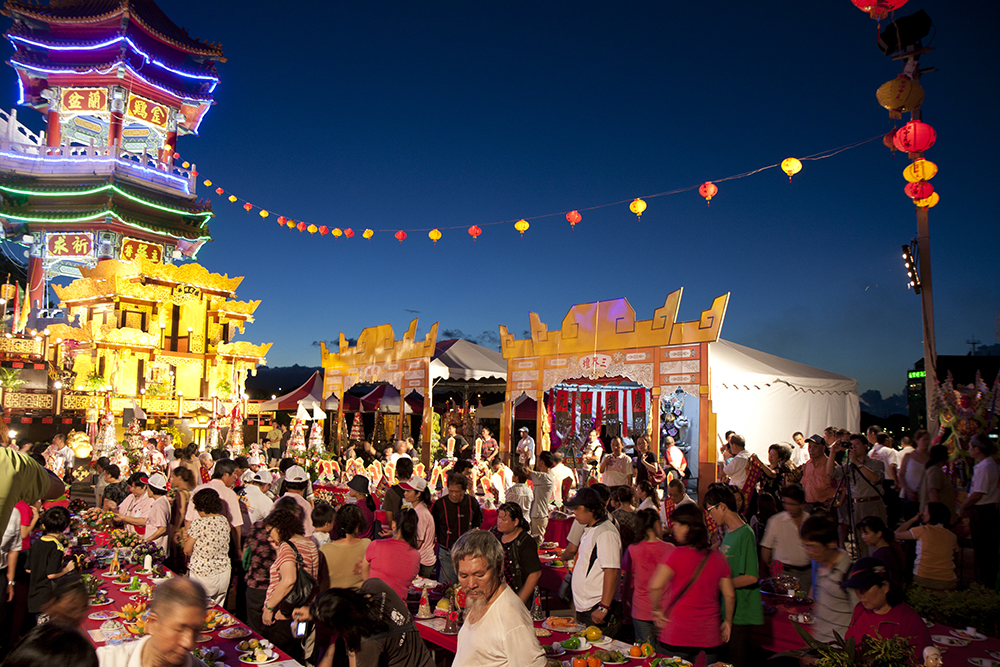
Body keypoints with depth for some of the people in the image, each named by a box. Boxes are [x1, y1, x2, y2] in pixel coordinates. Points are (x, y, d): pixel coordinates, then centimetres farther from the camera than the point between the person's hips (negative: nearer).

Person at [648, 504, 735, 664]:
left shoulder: (678, 555, -13)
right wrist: (728, 621, 20)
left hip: (678, 635, -4)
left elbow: (655, 585, -23)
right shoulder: (718, 557, 1)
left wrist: (657, 610, -8)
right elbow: (730, 594, 6)